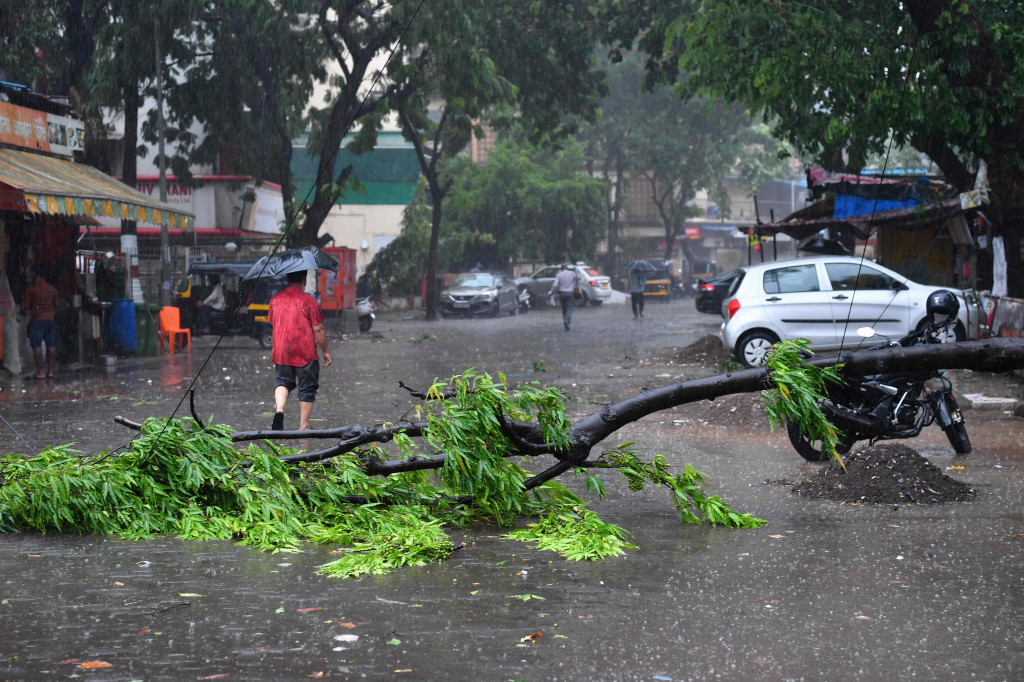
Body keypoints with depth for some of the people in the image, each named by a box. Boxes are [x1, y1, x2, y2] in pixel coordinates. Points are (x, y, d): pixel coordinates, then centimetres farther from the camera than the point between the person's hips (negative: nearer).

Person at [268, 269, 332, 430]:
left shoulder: (275, 299, 4)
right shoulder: (308, 300, -11)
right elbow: (318, 329, -10)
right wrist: (325, 351, 2)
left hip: (281, 351, 4)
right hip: (305, 352, -4)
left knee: (282, 381, 19)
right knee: (307, 387, 7)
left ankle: (279, 408, -8)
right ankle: (304, 425, 9)